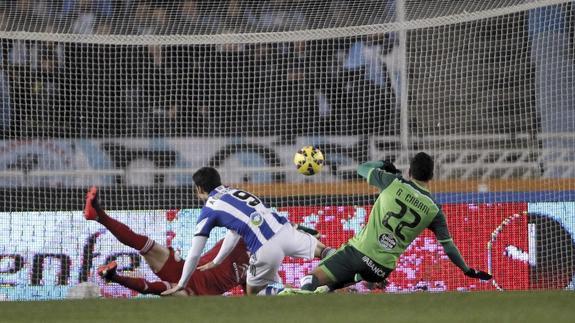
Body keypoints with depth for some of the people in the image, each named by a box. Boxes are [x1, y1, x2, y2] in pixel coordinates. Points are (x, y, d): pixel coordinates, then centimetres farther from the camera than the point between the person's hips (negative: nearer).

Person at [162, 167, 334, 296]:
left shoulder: (209, 210, 11)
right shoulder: (235, 192, 30)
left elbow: (194, 254, 15)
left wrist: (181, 285, 28)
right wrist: (216, 262, 56)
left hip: (266, 249, -5)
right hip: (285, 230, 5)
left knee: (253, 292, 17)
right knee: (325, 253, 17)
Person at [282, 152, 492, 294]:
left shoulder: (393, 182, -1)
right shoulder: (434, 211, 3)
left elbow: (362, 169, 15)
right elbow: (448, 246, 8)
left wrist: (385, 165, 34)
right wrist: (468, 271, 21)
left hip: (357, 250, -2)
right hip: (381, 268, 2)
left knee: (311, 281, -4)